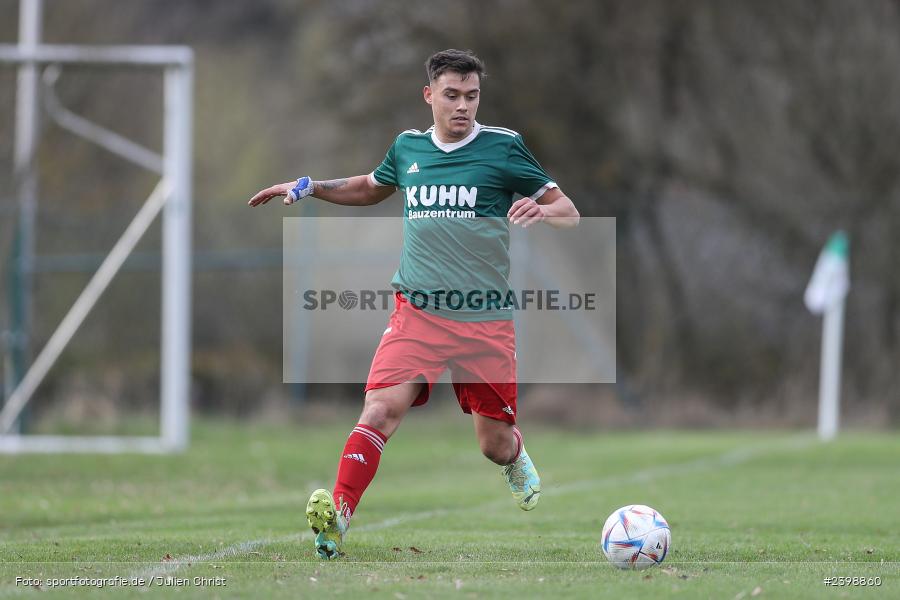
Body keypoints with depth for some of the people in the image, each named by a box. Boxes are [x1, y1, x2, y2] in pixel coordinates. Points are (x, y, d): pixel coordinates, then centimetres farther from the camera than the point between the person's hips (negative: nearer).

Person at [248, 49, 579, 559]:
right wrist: (308, 188, 19)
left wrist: (542, 211, -21)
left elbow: (569, 212, 1)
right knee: (382, 408, -22)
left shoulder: (503, 147, -1)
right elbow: (372, 188, 31)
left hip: (486, 320, -1)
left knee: (495, 443, 9)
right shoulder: (408, 147, 8)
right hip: (417, 311, 1)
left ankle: (518, 461, 45)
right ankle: (337, 518, -29)